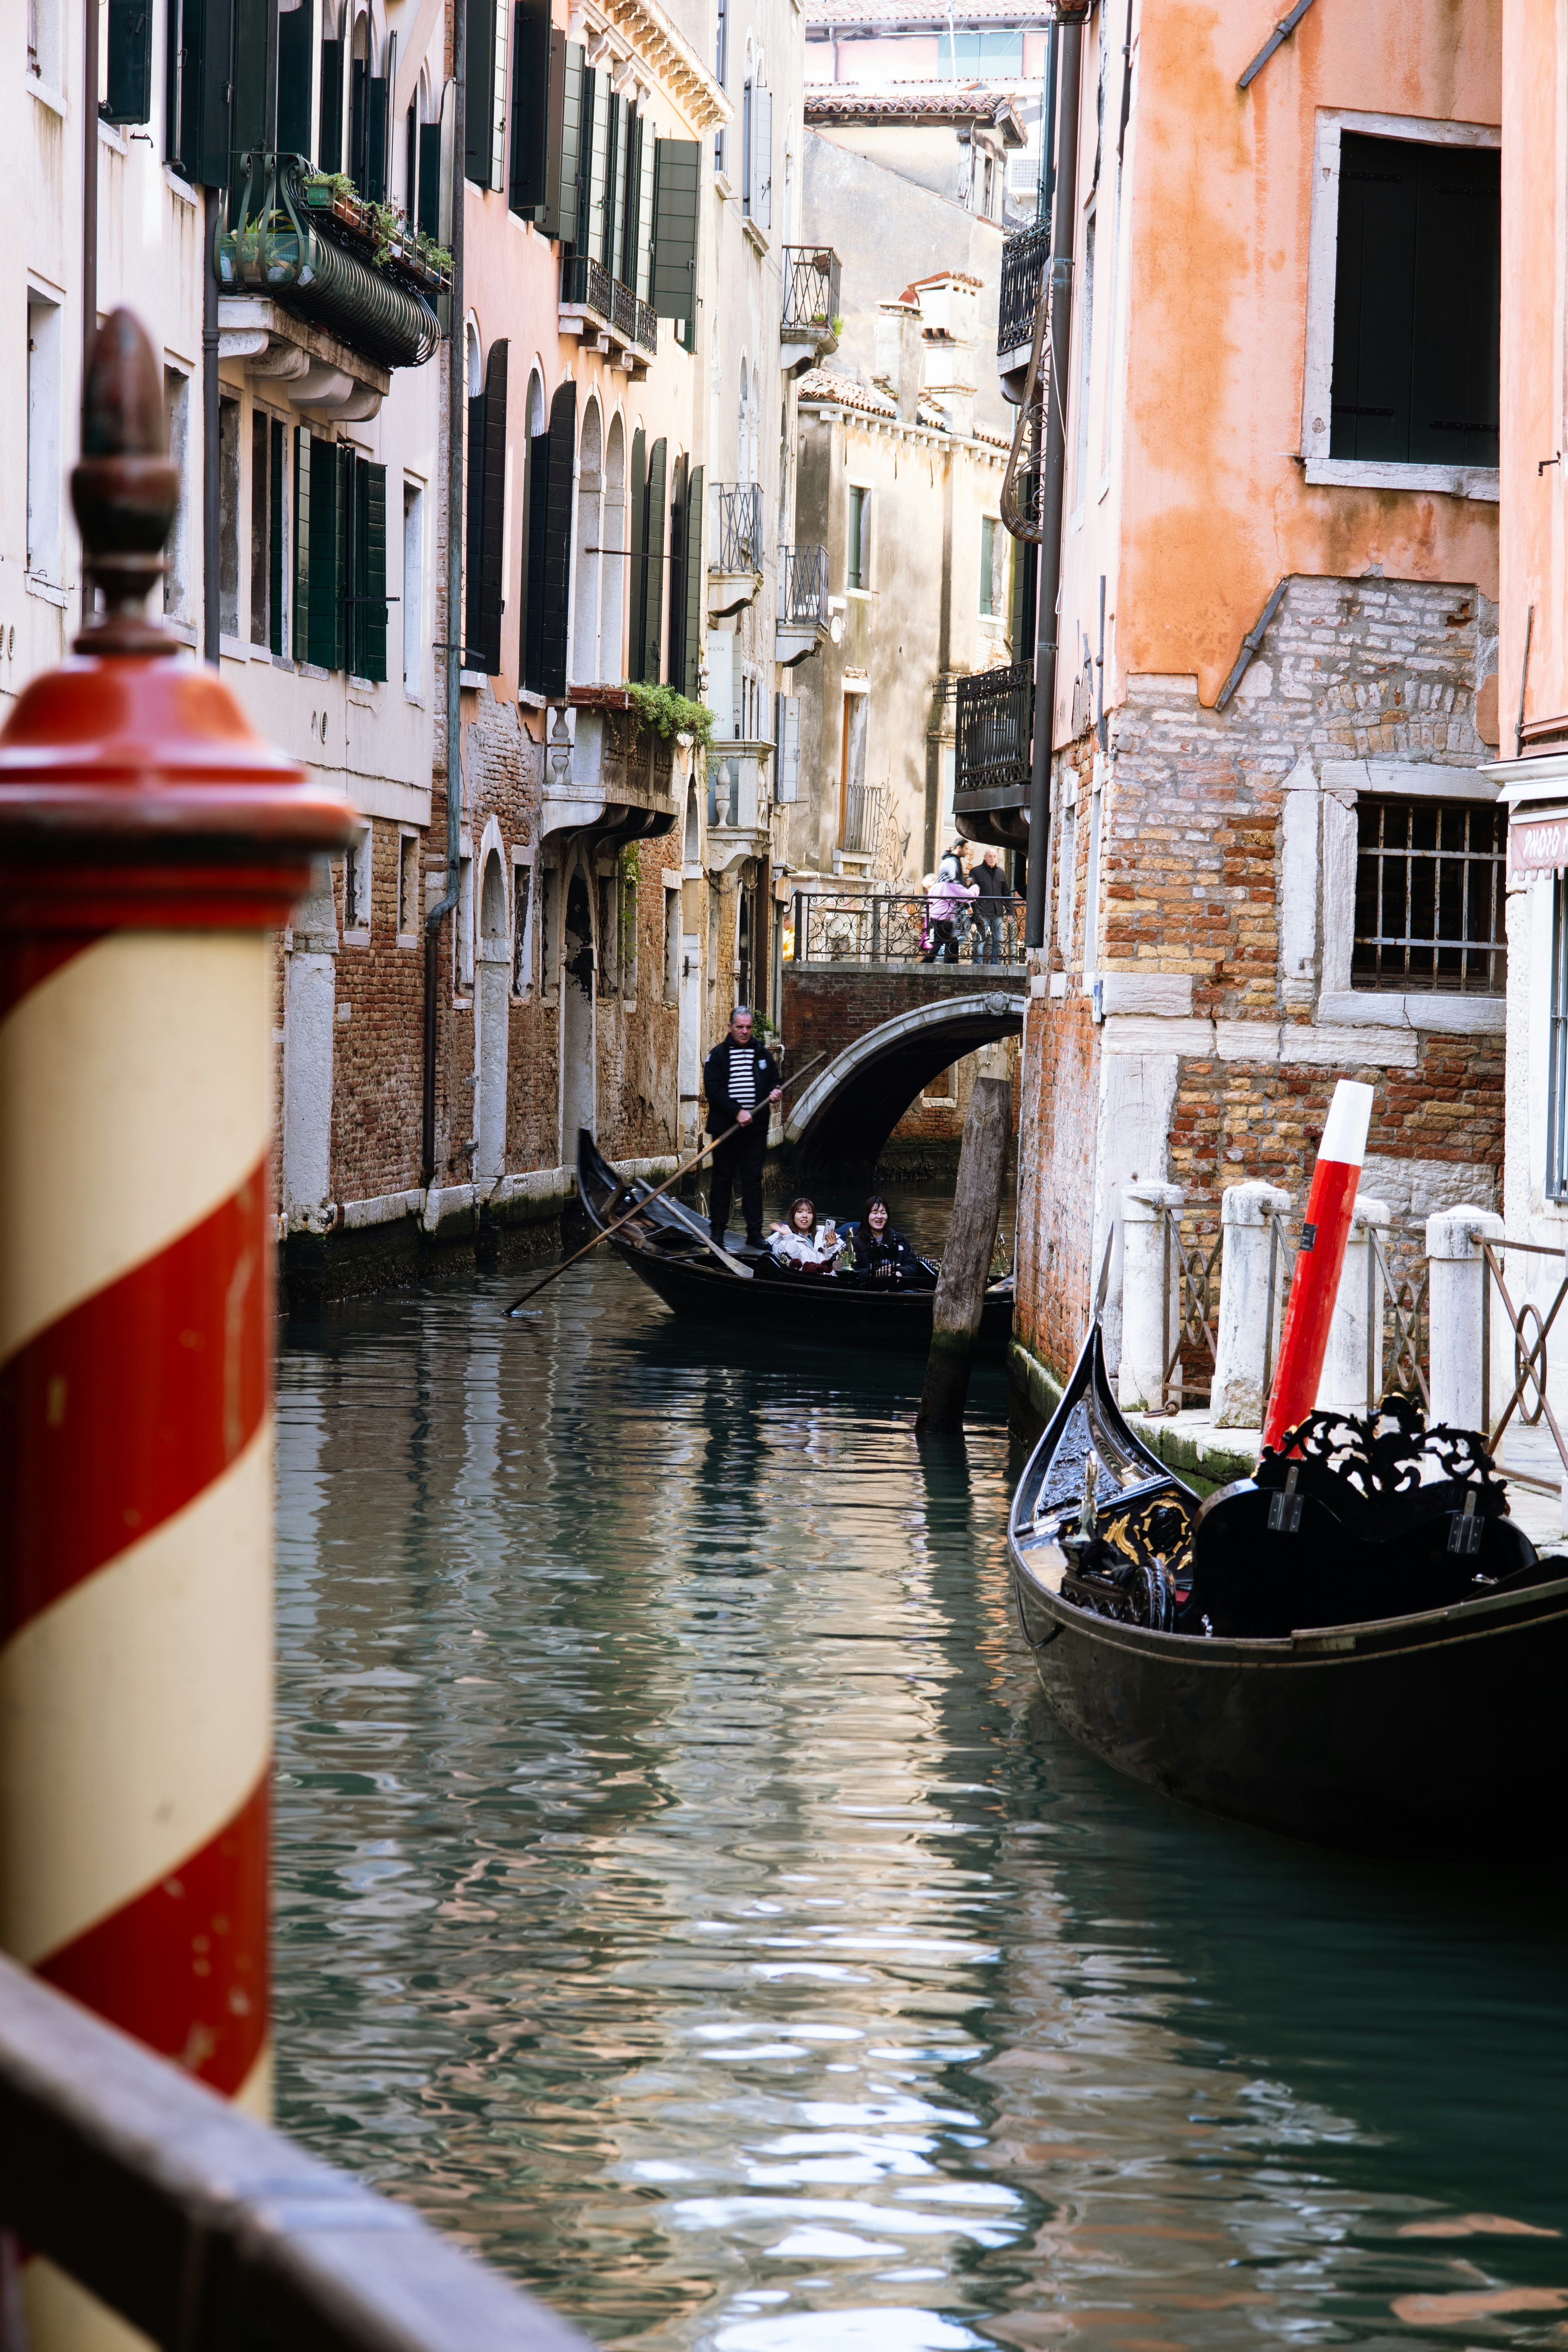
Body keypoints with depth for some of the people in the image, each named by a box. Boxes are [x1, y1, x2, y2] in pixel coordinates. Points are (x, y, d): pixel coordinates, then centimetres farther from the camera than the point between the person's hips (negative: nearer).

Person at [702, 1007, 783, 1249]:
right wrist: (737, 1112, -18)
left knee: (753, 1179, 4)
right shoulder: (718, 1055, -1)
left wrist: (775, 1091, -5)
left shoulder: (762, 1054, 11)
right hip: (726, 1127, -3)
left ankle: (755, 1232, 6)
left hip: (755, 1129, 3)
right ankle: (717, 1230, 10)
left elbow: (776, 1081, 20)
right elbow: (712, 1089, -10)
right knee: (723, 1179, 3)